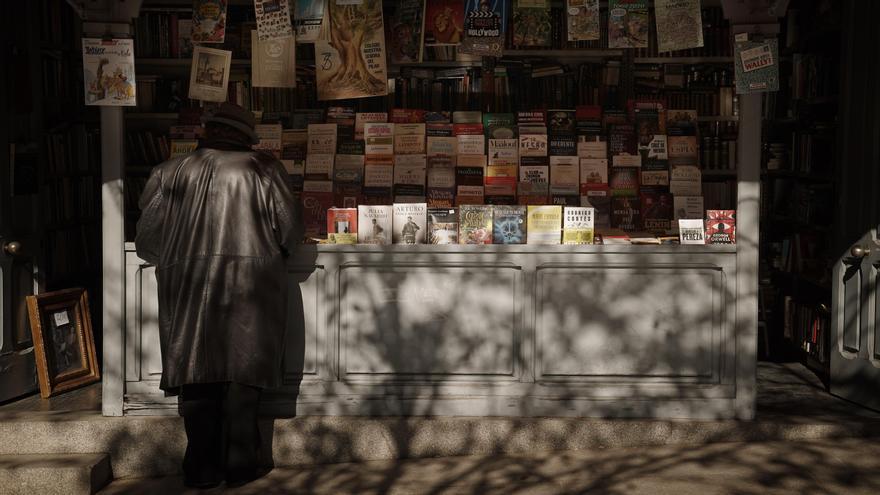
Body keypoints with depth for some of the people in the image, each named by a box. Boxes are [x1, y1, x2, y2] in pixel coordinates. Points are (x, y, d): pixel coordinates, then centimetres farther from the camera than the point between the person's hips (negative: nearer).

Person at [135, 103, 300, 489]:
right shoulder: (262, 169, 5)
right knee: (242, 371, 5)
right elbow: (289, 229, 4)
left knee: (196, 373, 5)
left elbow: (147, 241, 10)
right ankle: (239, 464, 5)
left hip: (187, 286, 1)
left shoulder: (170, 172, 9)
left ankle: (202, 469, 6)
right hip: (250, 281, -1)